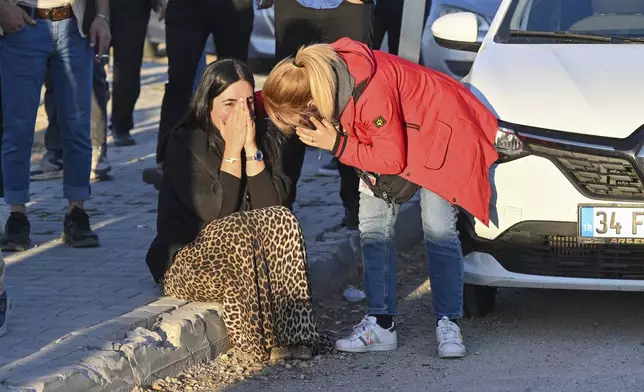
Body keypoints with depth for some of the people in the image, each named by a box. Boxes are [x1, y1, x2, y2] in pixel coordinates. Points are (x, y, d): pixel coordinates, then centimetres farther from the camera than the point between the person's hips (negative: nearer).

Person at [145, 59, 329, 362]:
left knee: (282, 220, -26)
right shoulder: (184, 143, -10)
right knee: (240, 230, -33)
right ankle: (266, 341, -30)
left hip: (246, 256, 4)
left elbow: (273, 204, -10)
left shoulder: (267, 139, 3)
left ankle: (292, 334, -31)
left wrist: (251, 148, -16)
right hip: (189, 260, -4)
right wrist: (232, 148, -19)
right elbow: (212, 214, -20)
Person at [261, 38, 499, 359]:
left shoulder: (372, 92, -42)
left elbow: (392, 160, -29)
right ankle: (381, 324, 2)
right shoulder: (318, 75, -19)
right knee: (373, 226, -1)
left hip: (438, 129, -8)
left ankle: (448, 324, -8)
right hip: (389, 136, 8)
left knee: (438, 227, -15)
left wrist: (337, 146, -29)